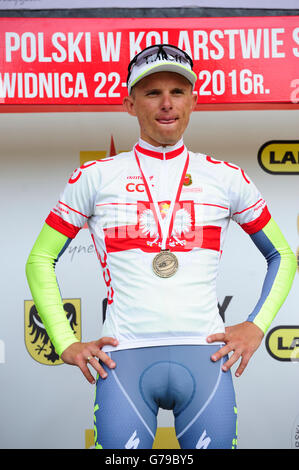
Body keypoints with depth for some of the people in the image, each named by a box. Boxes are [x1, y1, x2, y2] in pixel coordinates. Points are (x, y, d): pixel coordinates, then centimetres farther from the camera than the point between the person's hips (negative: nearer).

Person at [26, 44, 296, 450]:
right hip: (124, 356, -1)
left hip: (205, 355, 1)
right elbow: (40, 261, 13)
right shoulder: (96, 177, 8)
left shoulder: (226, 177, 11)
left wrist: (257, 326, 6)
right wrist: (66, 344, 3)